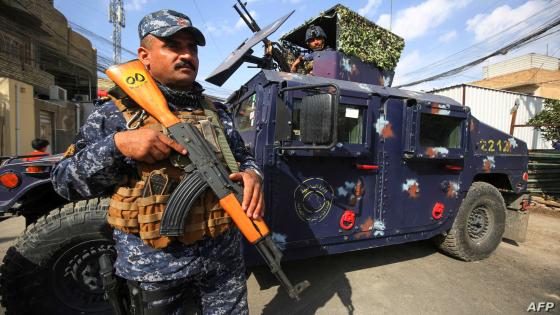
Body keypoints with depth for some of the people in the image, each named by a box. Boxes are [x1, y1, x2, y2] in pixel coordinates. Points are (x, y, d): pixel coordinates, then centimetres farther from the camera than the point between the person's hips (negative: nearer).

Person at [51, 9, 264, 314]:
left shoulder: (216, 112, 5)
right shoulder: (114, 114, -4)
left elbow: (243, 157, 12)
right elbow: (63, 182, -3)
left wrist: (252, 174, -12)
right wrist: (117, 144, -21)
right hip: (154, 266, -2)